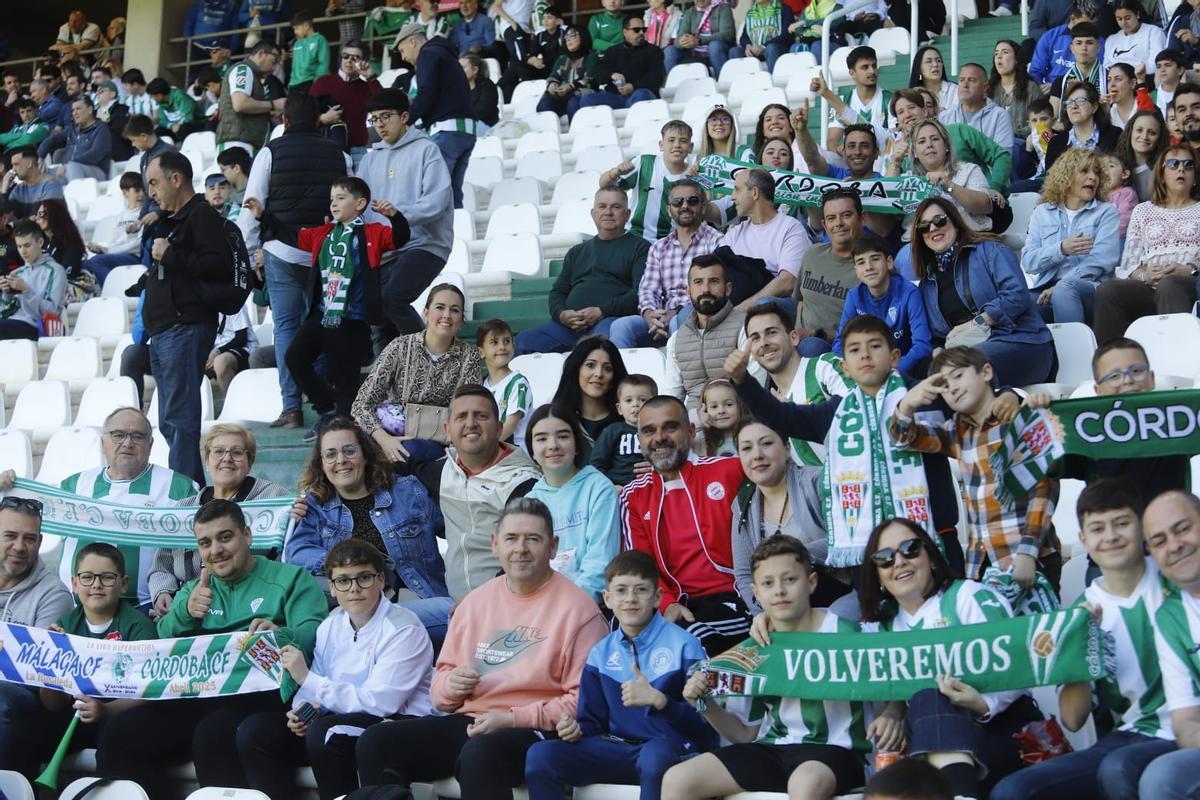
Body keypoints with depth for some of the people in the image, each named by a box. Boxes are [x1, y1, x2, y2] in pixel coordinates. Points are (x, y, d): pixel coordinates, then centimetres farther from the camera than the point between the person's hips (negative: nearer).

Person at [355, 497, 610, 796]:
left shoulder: (577, 608, -3)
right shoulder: (475, 602, 16)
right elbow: (440, 690, 23)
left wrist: (512, 718, -15)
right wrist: (450, 685, -2)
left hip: (536, 731, -6)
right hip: (467, 722, 6)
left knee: (479, 753, -38)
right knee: (375, 742, -13)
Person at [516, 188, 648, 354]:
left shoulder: (639, 247, 14)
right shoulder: (577, 252, 32)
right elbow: (557, 292, 26)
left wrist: (602, 311, -14)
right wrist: (562, 314, 1)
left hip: (612, 319, -5)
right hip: (569, 324, 5)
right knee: (523, 340, -21)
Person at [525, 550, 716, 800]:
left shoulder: (683, 645, -2)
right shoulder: (601, 654, 14)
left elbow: (703, 720, -7)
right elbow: (594, 720, 17)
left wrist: (658, 700, -23)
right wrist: (577, 729, -7)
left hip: (671, 749, -5)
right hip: (618, 746, 5)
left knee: (654, 755, -42)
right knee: (540, 755, -17)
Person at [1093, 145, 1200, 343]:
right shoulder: (1143, 211, 27)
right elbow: (1128, 261, 16)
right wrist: (1143, 275, -5)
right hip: (1148, 287, 2)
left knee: (1169, 284, -39)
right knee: (1107, 290, -30)